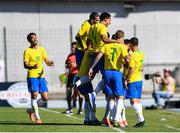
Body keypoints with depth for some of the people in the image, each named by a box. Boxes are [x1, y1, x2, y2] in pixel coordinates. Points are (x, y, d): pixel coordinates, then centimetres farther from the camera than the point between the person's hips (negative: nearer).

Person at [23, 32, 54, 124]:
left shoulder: (41, 49, 12)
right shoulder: (27, 51, -3)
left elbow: (47, 61, 14)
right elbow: (25, 65, -7)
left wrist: (50, 63, -10)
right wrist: (32, 67, -28)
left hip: (41, 76, 5)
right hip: (32, 76, -5)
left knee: (45, 98, 1)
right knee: (34, 95, -14)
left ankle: (31, 110, 22)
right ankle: (37, 117, -6)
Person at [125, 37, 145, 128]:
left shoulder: (133, 55, -17)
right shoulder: (141, 54, 9)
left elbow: (131, 69, -22)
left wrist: (126, 80, -17)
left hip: (132, 80, -9)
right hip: (139, 79, 9)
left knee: (133, 101, -10)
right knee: (137, 101, 11)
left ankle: (141, 119, -21)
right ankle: (140, 121, 9)